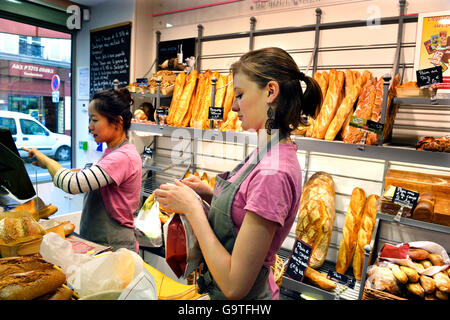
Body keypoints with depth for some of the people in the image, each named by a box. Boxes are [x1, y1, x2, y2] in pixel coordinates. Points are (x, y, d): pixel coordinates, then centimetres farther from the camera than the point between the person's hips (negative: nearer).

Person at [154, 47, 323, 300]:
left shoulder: (273, 173, -31)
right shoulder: (267, 155, -3)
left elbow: (234, 285, -27)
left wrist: (192, 207, -22)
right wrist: (209, 193, -5)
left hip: (244, 298, -8)